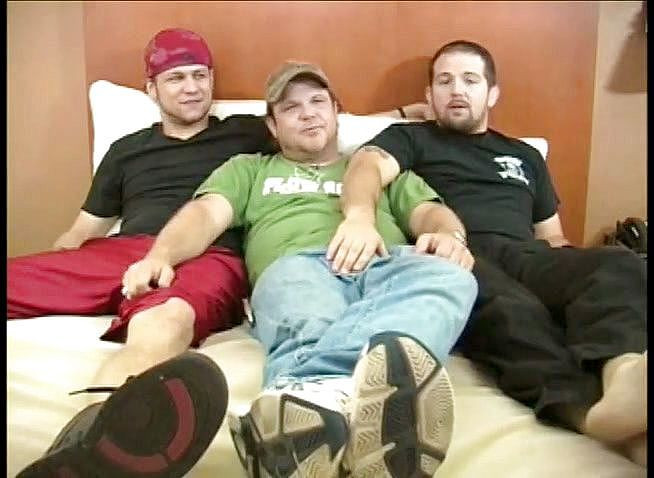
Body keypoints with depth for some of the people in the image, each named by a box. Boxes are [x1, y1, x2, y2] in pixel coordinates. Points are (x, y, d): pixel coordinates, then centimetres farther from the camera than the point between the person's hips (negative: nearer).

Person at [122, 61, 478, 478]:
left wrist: (449, 235, -6)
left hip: (388, 263, 2)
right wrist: (160, 255, -10)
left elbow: (430, 211, 20)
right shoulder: (248, 168, 32)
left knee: (450, 277, -35)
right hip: (297, 266, -1)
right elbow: (206, 213, 13)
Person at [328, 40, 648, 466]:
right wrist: (360, 215, -28)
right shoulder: (409, 139, 22)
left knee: (620, 266, -30)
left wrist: (569, 270, 6)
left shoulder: (525, 156, 35)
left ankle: (623, 378, -59)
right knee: (509, 307, -39)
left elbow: (552, 237, 33)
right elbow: (369, 166, -1)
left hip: (525, 256, 4)